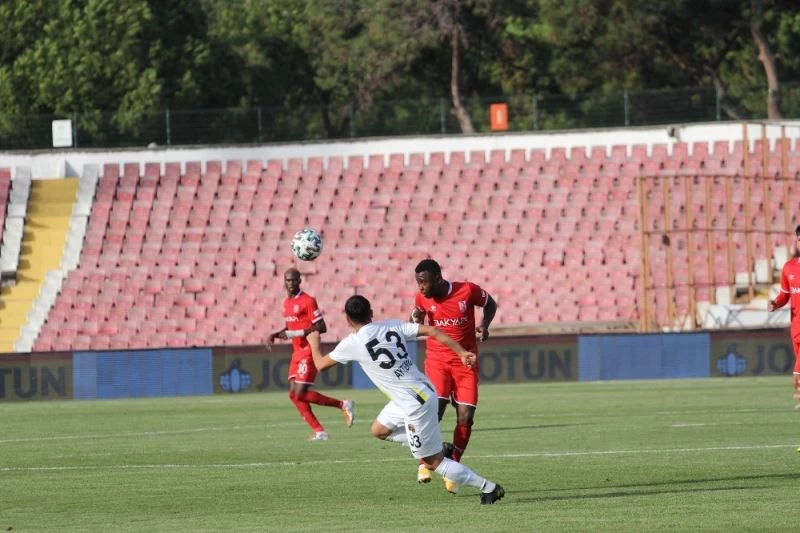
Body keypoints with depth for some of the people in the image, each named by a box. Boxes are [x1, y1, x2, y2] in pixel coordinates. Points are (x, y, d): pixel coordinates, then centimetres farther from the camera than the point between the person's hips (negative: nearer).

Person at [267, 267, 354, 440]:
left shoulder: (307, 301, -13)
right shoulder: (287, 303, 14)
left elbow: (321, 327, -18)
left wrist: (294, 333, -22)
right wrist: (274, 335, 11)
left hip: (309, 351, -9)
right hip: (297, 353, 9)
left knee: (301, 393, -15)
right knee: (294, 394, 2)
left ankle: (343, 404, -2)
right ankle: (319, 432, 6)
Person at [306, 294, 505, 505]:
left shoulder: (352, 344, -10)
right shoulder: (392, 326, 4)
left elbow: (321, 364, 6)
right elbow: (432, 331, -3)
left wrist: (314, 343, 27)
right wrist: (462, 353, 1)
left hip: (415, 405, -8)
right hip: (422, 391, 8)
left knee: (433, 462, 3)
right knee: (379, 430, 26)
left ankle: (488, 488, 2)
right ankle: (438, 448, 21)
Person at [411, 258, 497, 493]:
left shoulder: (468, 291, -12)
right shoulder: (422, 298, -5)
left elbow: (490, 304, 7)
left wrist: (484, 325, -12)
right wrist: (416, 320, -12)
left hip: (465, 361, 0)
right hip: (437, 359, 0)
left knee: (465, 418, -5)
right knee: (435, 408, -21)